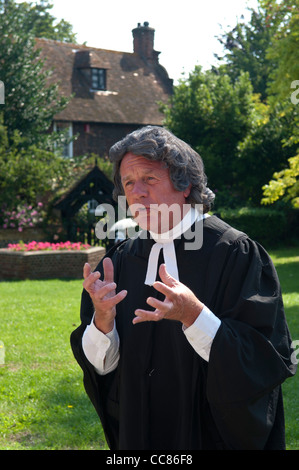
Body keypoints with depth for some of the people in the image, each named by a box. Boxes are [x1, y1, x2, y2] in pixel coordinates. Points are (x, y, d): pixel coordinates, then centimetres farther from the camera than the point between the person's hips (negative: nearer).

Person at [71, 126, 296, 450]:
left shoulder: (235, 253, -15)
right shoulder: (121, 261, -1)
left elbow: (264, 359, -20)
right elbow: (101, 364, -2)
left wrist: (193, 315, -33)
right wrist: (103, 319, -22)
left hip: (215, 435, -4)